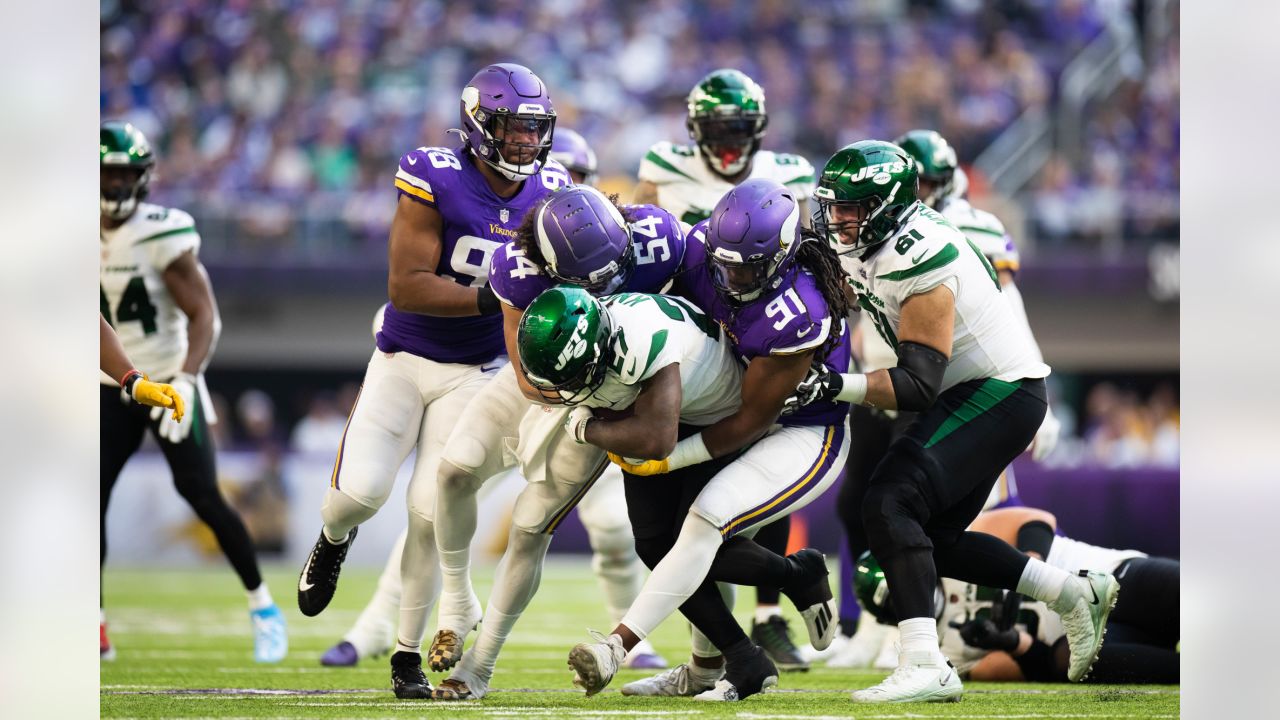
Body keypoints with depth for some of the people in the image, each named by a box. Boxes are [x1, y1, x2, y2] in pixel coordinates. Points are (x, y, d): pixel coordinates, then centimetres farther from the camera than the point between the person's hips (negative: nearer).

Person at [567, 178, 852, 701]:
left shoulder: (797, 319, -34)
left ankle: (616, 648, -25)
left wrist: (669, 458, -22)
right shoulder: (704, 249, -15)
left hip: (808, 436, -8)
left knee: (707, 520, -21)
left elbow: (751, 421, -25)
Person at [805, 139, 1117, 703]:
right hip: (970, 395, 10)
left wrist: (836, 385, -39)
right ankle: (1077, 594, 24)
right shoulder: (857, 245, 3)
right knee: (933, 539, 15)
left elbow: (918, 387, -28)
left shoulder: (918, 263, -25)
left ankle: (924, 666, -33)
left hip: (1001, 395, -10)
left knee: (890, 504, -23)